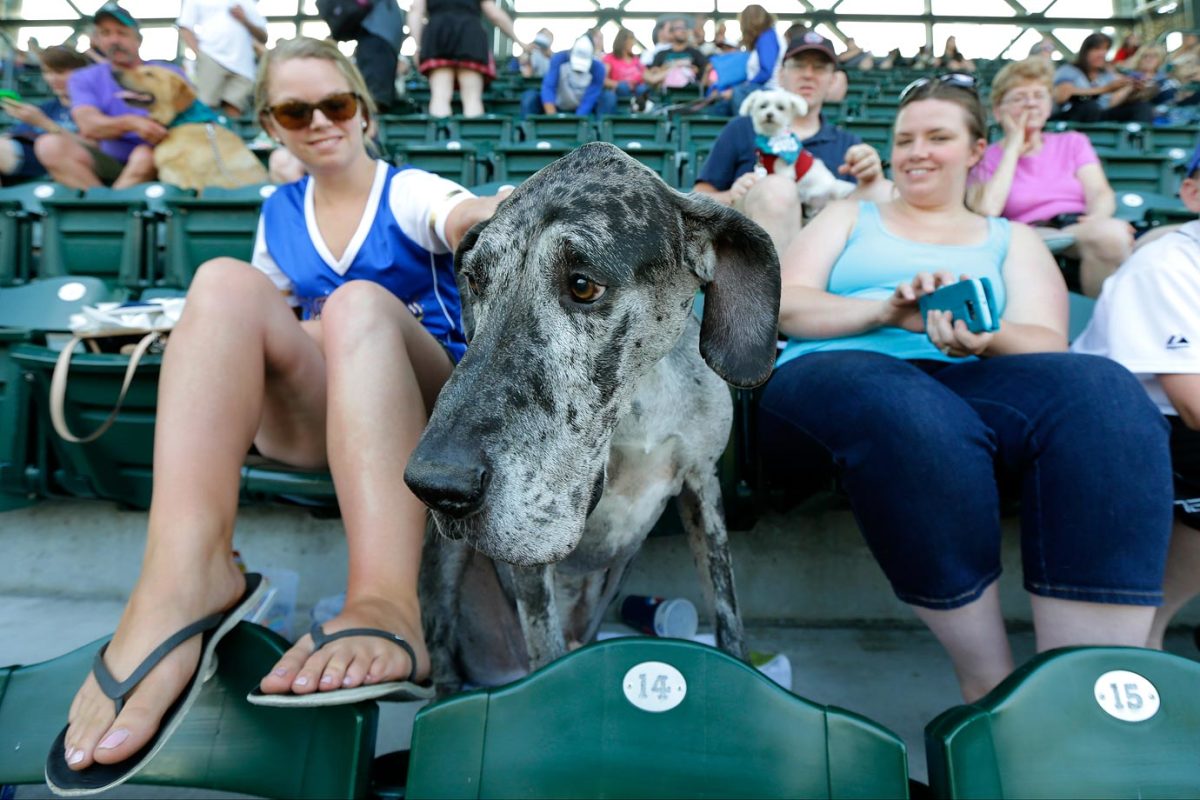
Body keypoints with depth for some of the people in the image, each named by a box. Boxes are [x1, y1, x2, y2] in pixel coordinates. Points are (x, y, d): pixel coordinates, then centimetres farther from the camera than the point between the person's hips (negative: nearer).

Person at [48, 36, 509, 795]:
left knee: (360, 302, -34)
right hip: (315, 413, 4)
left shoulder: (408, 191, 5)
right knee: (226, 283, -21)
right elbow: (270, 316, 30)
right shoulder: (279, 213, 20)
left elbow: (471, 215, -20)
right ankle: (182, 576, -44)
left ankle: (387, 602, -57)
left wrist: (504, 215, -43)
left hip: (430, 407, -3)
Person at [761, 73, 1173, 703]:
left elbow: (1045, 344, 8)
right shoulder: (849, 215, 25)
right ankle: (991, 688, -23)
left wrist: (988, 340, -17)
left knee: (1101, 391, -29)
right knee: (907, 411, -38)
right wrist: (888, 310, -11)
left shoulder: (1013, 240, 26)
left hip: (965, 383, 2)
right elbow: (786, 307, 7)